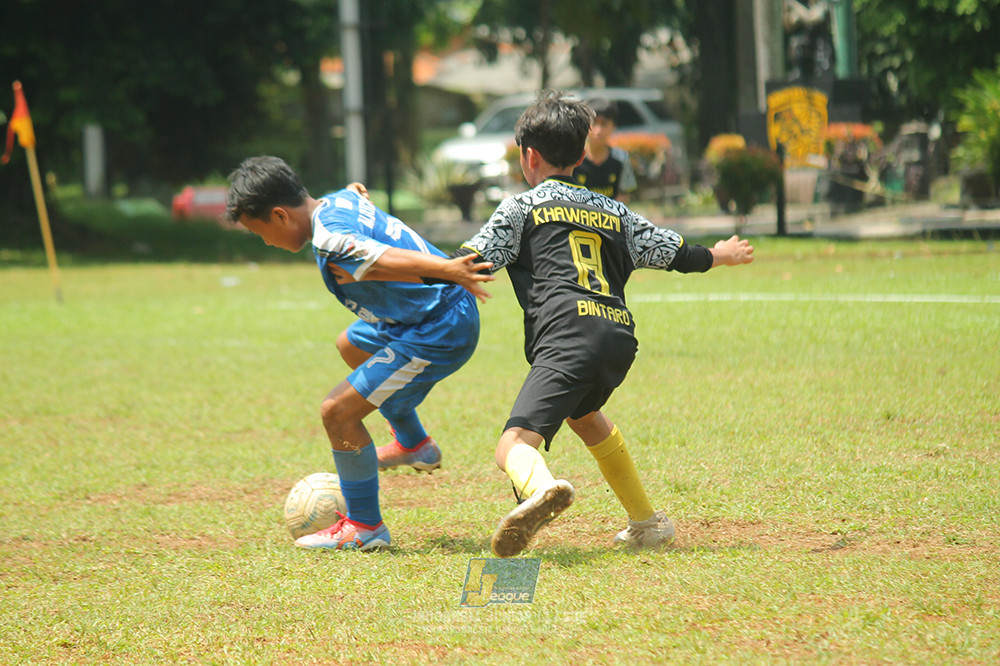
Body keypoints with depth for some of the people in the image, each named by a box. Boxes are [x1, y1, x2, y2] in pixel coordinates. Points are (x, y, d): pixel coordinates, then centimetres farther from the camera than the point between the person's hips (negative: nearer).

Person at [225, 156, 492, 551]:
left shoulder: (331, 244, -26)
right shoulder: (341, 200, 4)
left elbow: (392, 261, -39)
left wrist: (448, 270, -51)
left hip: (439, 333, -11)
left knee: (338, 411, -9)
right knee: (352, 345, 35)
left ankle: (364, 527, 5)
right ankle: (413, 445, 47)